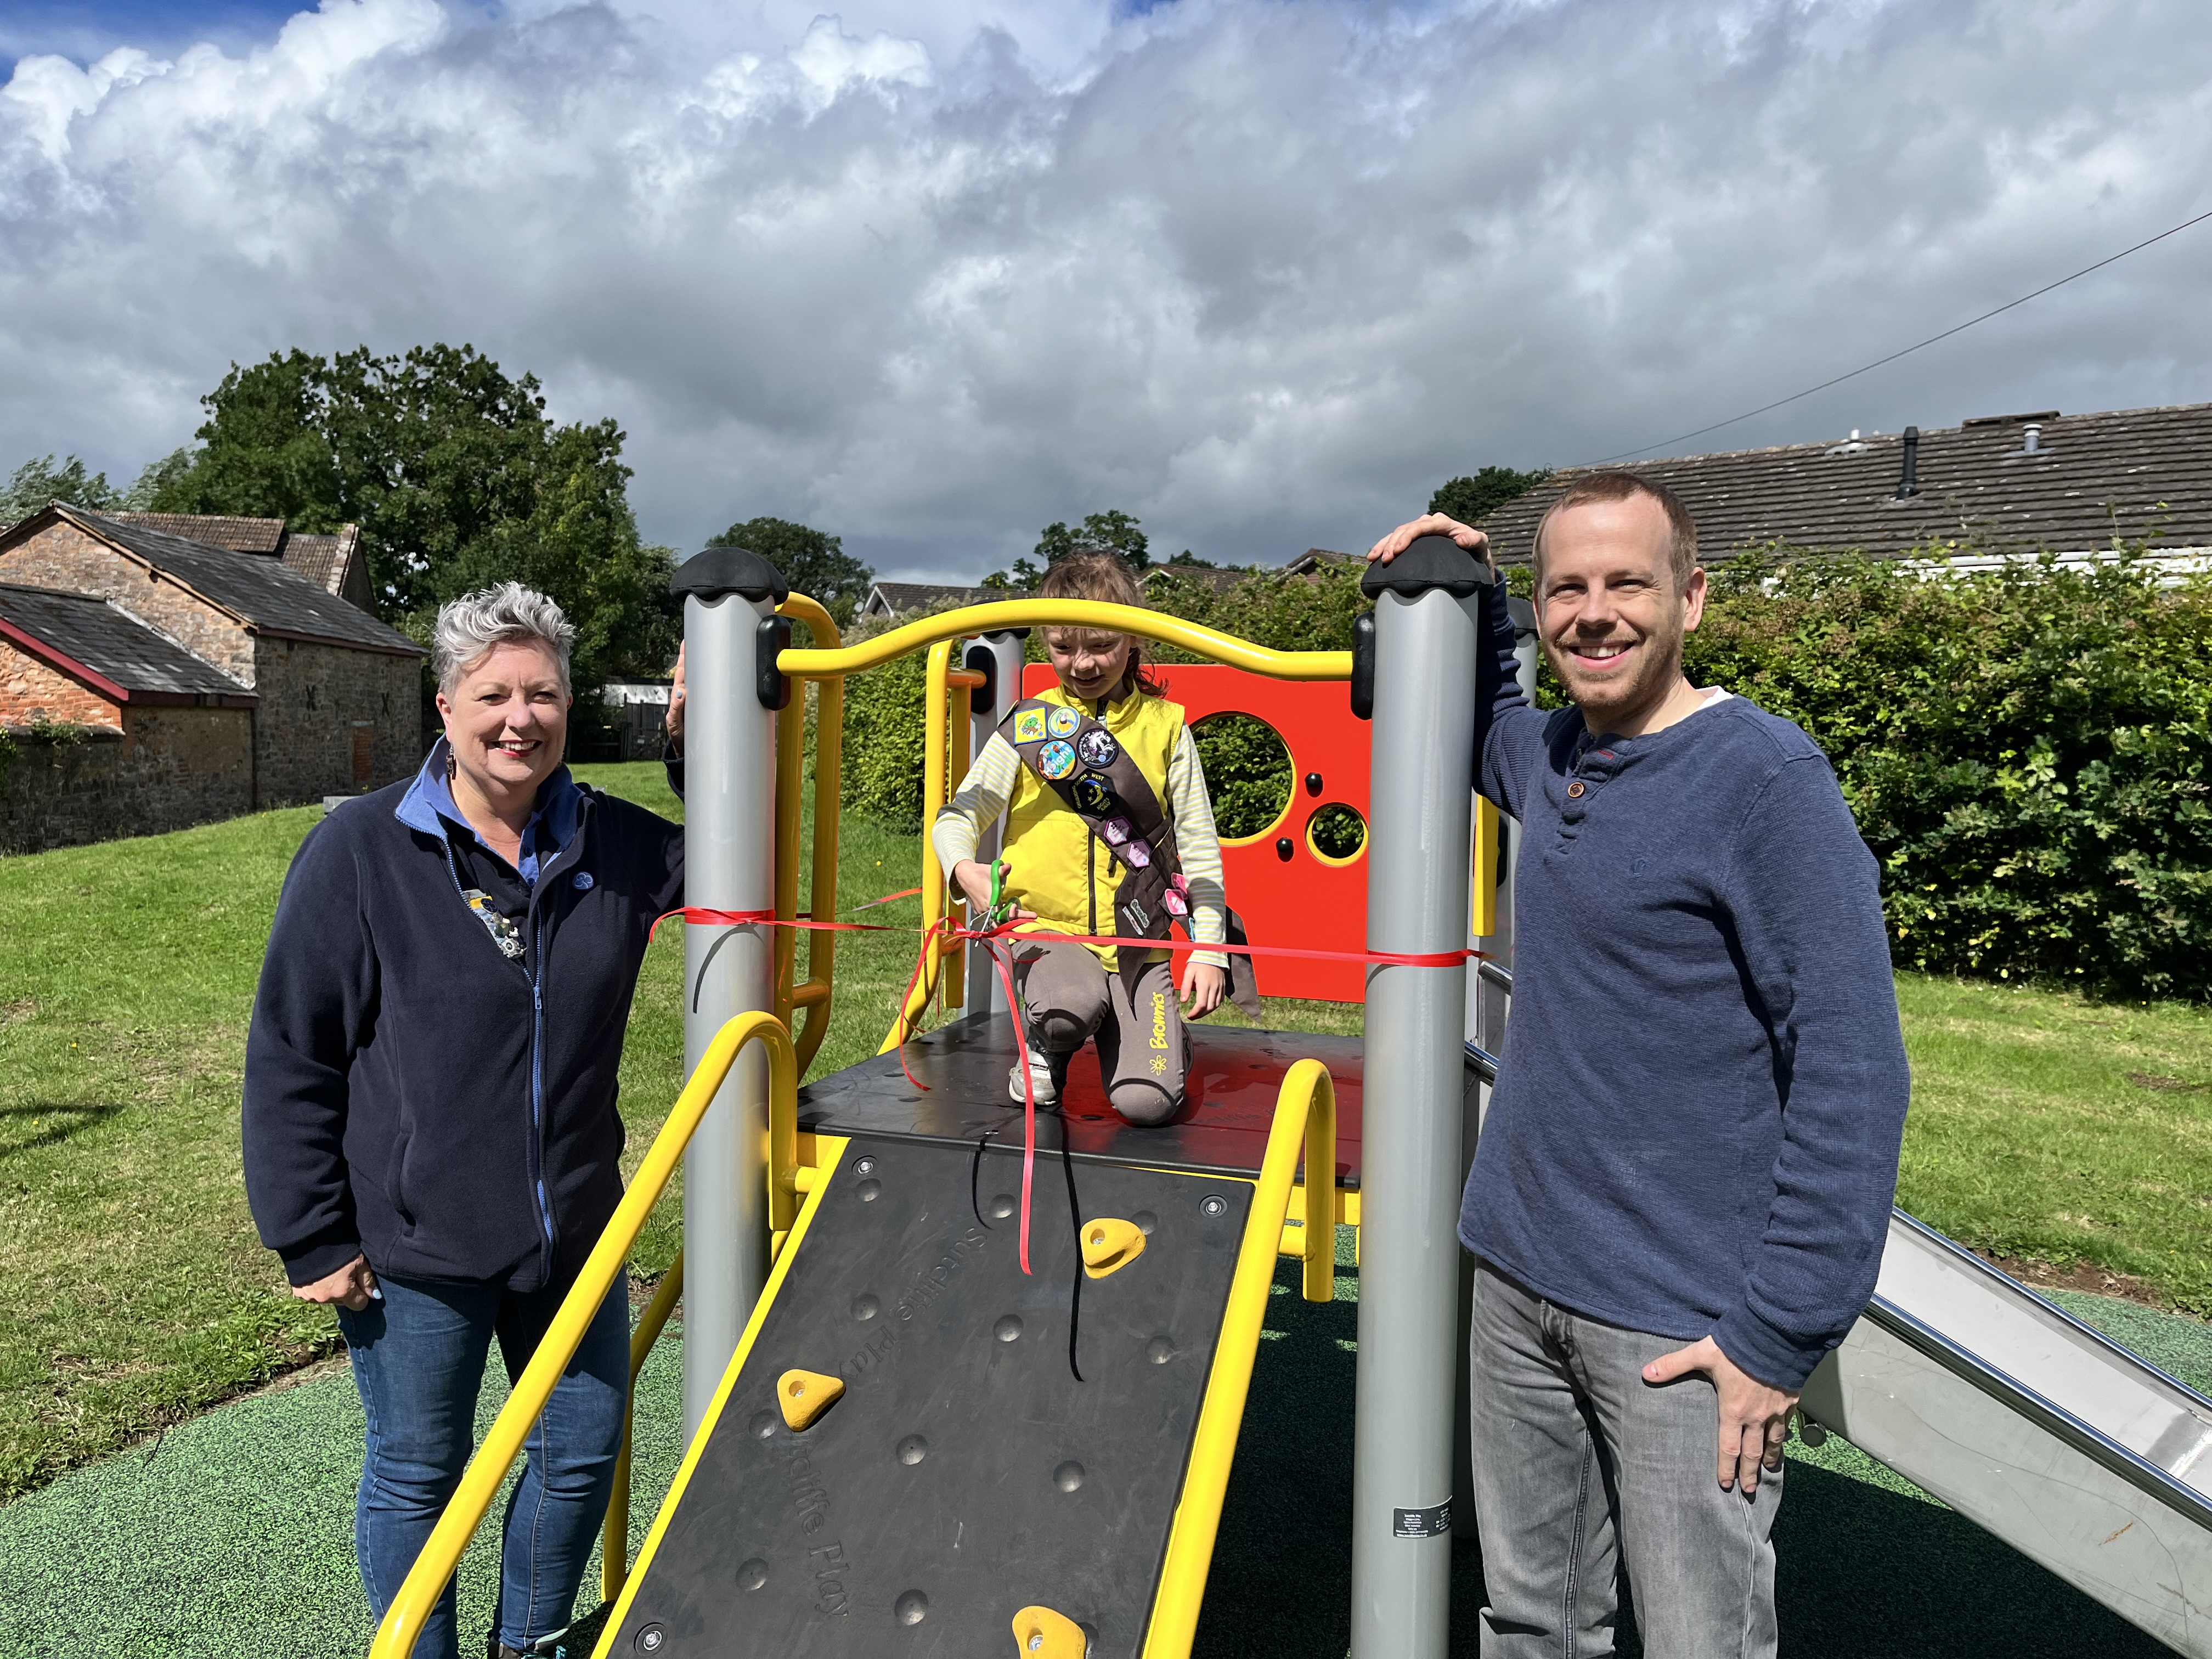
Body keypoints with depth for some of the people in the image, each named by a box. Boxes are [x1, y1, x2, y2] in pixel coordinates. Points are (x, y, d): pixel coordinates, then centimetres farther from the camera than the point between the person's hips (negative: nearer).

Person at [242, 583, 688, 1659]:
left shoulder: (613, 845, -1)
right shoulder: (359, 852, -12)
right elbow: (289, 1058, -8)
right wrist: (311, 1238, -8)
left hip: (574, 1232, 5)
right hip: (414, 1246, -4)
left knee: (584, 1454, 18)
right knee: (416, 1479, 13)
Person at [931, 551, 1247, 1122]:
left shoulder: (1165, 726, 4)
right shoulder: (1028, 726, 2)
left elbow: (1199, 845, 5)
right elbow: (958, 813, 0)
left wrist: (1209, 949, -1)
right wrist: (964, 867, -23)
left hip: (1139, 939, 1)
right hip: (1049, 927, 0)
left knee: (1147, 1101, -15)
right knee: (1076, 1004, -35)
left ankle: (1161, 1041, 22)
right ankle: (1045, 1053, 3)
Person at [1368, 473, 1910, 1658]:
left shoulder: (1765, 777, -14)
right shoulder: (1552, 752, 6)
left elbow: (1852, 1076, -16)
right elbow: (1479, 722, 32)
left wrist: (1782, 1334, -16)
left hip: (1682, 1326, -6)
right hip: (1516, 1280, 6)